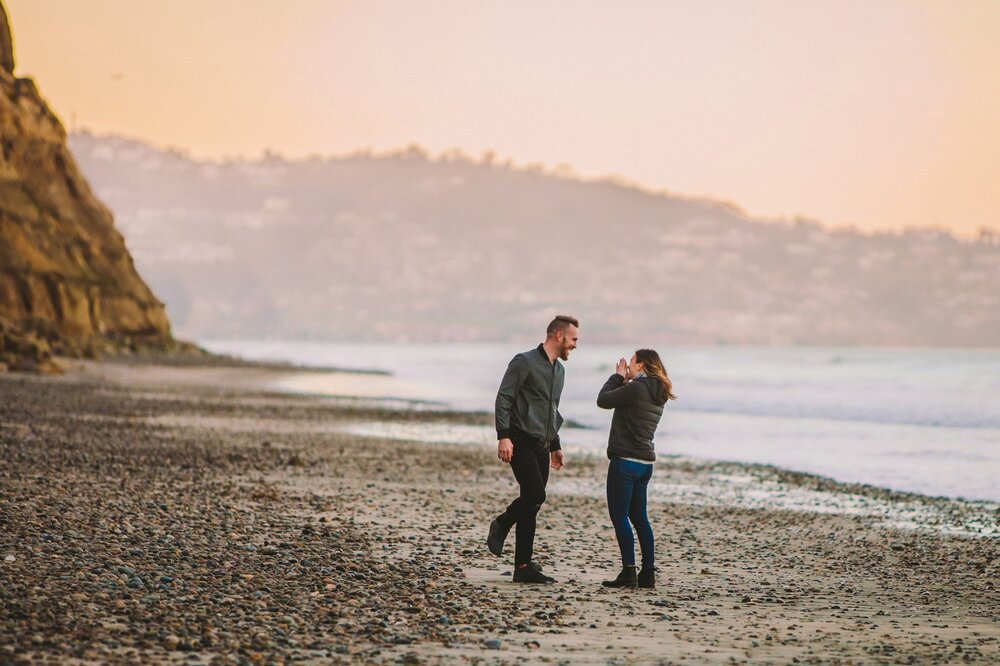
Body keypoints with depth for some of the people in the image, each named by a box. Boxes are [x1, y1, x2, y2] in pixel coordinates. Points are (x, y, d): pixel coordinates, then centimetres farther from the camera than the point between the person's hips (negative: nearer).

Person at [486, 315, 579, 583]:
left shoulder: (559, 369, 19)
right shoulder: (525, 362, -8)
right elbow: (503, 399, -12)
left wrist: (555, 446, 27)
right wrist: (503, 437, -21)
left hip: (541, 446, 8)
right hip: (521, 442, -8)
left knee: (532, 503, 6)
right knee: (535, 495, -19)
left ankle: (523, 567, 13)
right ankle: (501, 525, 1)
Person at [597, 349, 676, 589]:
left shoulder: (636, 388, -15)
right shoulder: (658, 394, 13)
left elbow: (603, 400, -8)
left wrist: (618, 376, 5)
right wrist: (623, 379, 13)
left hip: (625, 460, -9)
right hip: (645, 462, 9)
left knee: (619, 516, -6)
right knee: (639, 517, 14)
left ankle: (629, 572, -10)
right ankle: (648, 573, 13)